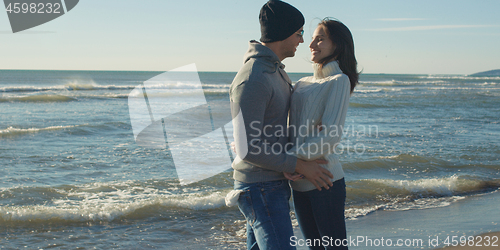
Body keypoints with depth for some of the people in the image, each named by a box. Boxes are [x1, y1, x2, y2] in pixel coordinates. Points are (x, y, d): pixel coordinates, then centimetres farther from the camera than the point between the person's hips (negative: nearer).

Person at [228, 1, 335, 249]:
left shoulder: (275, 71, 12)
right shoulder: (252, 80, -21)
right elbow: (247, 149, -24)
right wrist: (300, 166, -18)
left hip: (274, 184, 10)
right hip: (260, 190, -10)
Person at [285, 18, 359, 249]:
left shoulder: (339, 81, -5)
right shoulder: (302, 84, 16)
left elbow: (331, 135, -16)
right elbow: (291, 130, 15)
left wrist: (291, 157, -23)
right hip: (299, 182, 7)